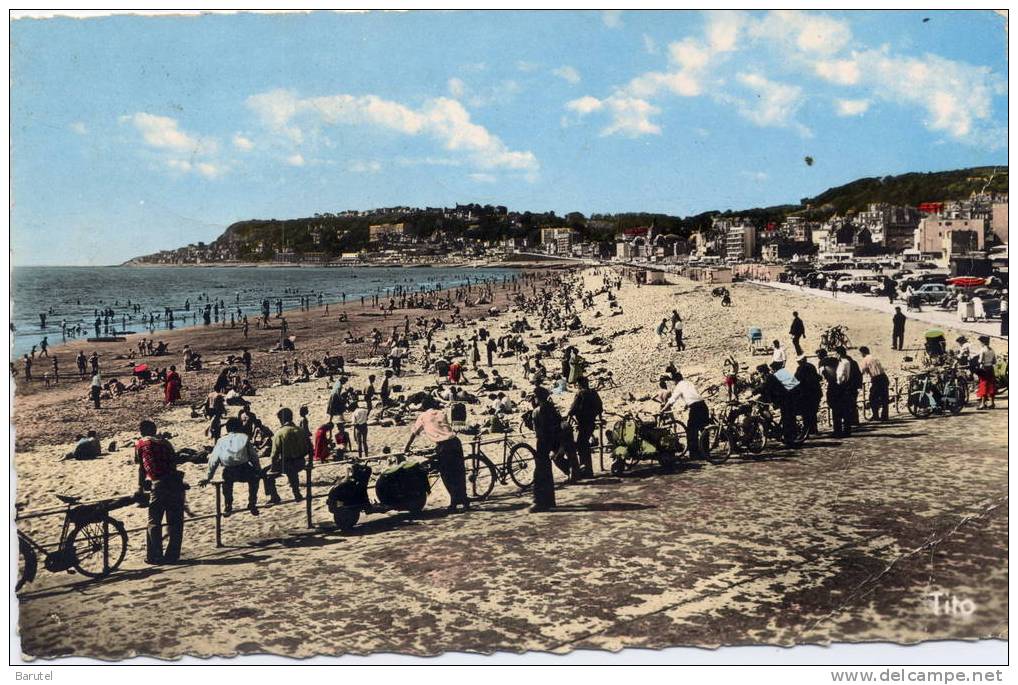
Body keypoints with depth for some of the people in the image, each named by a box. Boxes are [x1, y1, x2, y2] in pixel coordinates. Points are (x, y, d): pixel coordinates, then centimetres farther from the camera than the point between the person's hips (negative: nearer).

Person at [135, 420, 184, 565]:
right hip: (175, 482, 4)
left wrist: (140, 487, 32)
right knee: (175, 522, 10)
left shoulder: (140, 444, 12)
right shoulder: (165, 441, 21)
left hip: (159, 484, -4)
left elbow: (142, 468, 19)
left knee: (154, 522, 7)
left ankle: (154, 556, 7)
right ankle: (172, 555, 12)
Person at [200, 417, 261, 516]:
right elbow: (253, 456, 13)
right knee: (254, 477, 33)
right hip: (244, 472, -2)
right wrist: (259, 471, 24)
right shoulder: (244, 437, 12)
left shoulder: (221, 441, 16)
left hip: (229, 474, 2)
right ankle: (252, 505, 31)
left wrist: (208, 477, 22)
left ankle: (228, 506, 37)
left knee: (227, 481, 39)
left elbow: (213, 460, 15)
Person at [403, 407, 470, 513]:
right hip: (455, 441, 4)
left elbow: (413, 434, 17)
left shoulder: (423, 416, 13)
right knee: (459, 474, 13)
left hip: (442, 445, -4)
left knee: (447, 476, 6)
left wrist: (406, 448, 28)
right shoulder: (441, 413, 24)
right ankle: (464, 500, 18)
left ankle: (454, 502, 6)